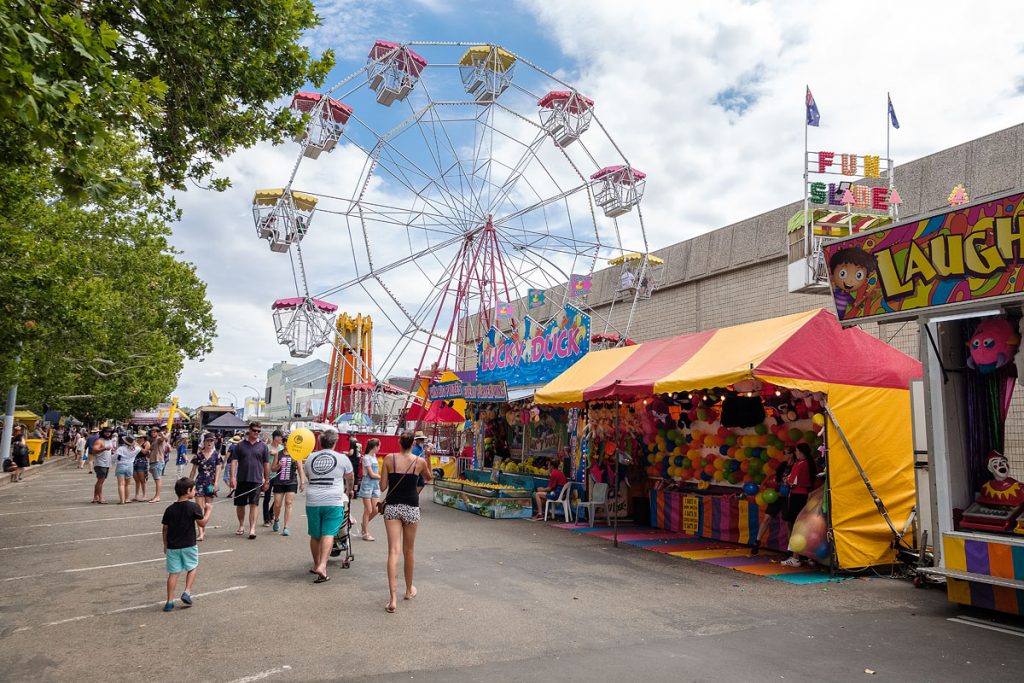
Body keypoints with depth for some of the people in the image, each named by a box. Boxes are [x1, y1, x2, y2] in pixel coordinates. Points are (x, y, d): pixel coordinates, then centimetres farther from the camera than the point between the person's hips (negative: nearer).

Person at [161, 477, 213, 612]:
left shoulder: (170, 509, 1)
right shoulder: (193, 507, -12)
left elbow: (165, 529, 6)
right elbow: (202, 523, -8)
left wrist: (165, 545, 17)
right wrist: (208, 511, 6)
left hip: (172, 546, 3)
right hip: (189, 545, -3)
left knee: (173, 573, 9)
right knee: (192, 568, 17)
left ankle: (169, 602, 10)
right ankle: (187, 592, 4)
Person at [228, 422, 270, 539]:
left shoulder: (263, 446, 6)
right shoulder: (240, 445, 4)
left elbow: (266, 464, 9)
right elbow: (234, 461, 0)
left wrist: (267, 481, 8)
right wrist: (233, 477, -10)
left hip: (256, 480, -1)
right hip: (241, 480, 1)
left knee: (253, 505, -6)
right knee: (240, 504, 10)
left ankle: (252, 529, -6)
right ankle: (241, 526, 27)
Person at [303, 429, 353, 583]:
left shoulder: (310, 458, 9)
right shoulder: (342, 458, 1)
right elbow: (349, 477, 17)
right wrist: (349, 490, 38)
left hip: (312, 502, 3)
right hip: (333, 502, -3)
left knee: (315, 535, 14)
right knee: (328, 534, -5)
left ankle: (316, 565, 27)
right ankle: (322, 566, -18)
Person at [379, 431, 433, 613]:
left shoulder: (389, 459, -3)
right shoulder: (420, 461, -3)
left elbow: (382, 487, -2)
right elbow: (429, 479, 17)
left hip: (392, 507, 0)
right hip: (411, 507, 0)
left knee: (393, 551, -4)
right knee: (408, 550, 17)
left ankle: (393, 599, -14)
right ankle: (409, 589, 34)